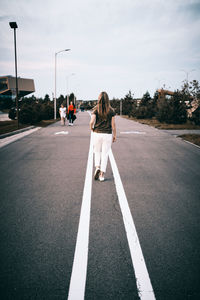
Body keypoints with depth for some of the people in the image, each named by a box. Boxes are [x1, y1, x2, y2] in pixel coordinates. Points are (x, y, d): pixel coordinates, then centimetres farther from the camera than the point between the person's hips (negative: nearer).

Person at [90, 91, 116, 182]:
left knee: (97, 152, 20)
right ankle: (102, 175, 7)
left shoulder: (96, 110, -4)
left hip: (97, 134, 0)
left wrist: (92, 128, 7)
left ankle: (97, 167, -1)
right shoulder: (111, 110, -2)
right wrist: (114, 135, 8)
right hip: (108, 134, 0)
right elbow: (113, 124, -2)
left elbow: (92, 122, -14)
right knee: (105, 154, 6)